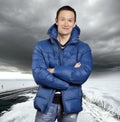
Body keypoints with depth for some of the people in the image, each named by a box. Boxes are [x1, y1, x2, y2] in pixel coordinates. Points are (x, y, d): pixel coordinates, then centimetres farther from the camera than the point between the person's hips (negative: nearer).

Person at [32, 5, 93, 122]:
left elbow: (83, 75, -16)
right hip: (46, 103, 0)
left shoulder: (84, 48, -2)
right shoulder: (41, 46, -3)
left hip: (70, 104, 1)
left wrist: (54, 70, -17)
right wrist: (71, 73, -17)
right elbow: (39, 75, -16)